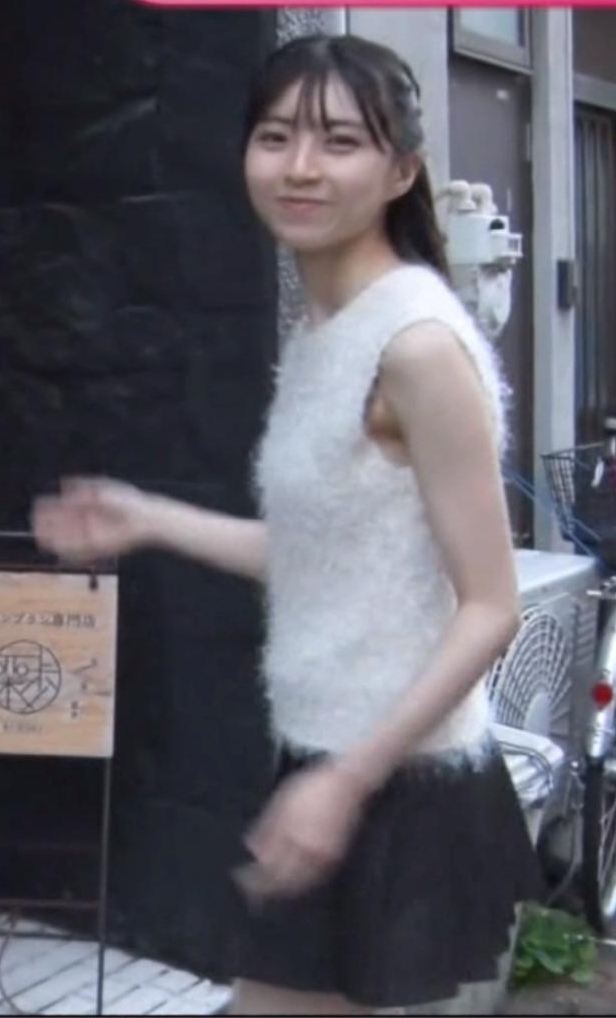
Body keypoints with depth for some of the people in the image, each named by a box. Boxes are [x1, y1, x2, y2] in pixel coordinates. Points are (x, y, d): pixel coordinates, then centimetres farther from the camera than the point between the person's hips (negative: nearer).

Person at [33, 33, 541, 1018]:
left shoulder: (418, 342, -19)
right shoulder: (321, 331, 7)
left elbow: (489, 610, -18)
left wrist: (347, 782, -22)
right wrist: (149, 520, 20)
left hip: (397, 788, -8)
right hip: (327, 763, 8)